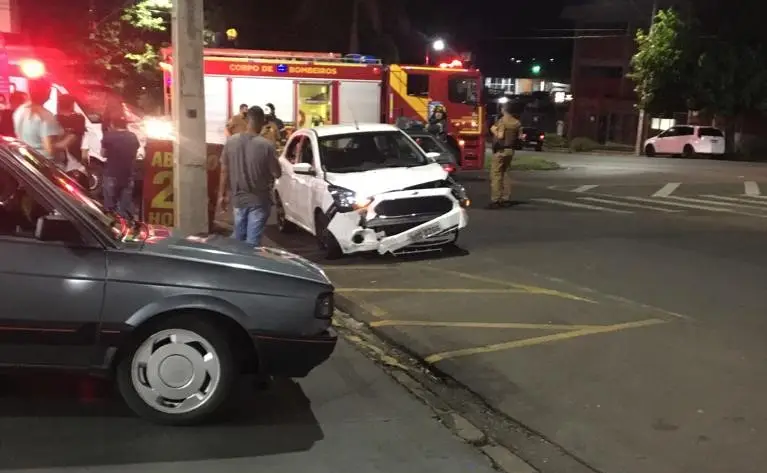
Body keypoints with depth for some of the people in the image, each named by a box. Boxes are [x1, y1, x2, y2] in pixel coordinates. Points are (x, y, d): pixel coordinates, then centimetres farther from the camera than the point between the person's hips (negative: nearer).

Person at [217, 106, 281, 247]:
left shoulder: (231, 142, -4)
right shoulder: (266, 145, -17)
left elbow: (224, 171, 2)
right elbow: (277, 173, -10)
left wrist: (222, 195, 12)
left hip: (238, 199, 4)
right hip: (259, 201, -4)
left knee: (238, 239, 21)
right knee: (252, 242, 1)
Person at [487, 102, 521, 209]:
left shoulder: (502, 121, -13)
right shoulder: (517, 123, 7)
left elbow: (500, 136, -22)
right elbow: (518, 137, 10)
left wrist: (494, 130, -5)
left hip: (500, 150, -7)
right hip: (510, 150, 7)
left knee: (496, 175, -6)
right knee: (506, 174, 13)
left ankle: (495, 201, -10)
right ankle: (506, 199, 13)